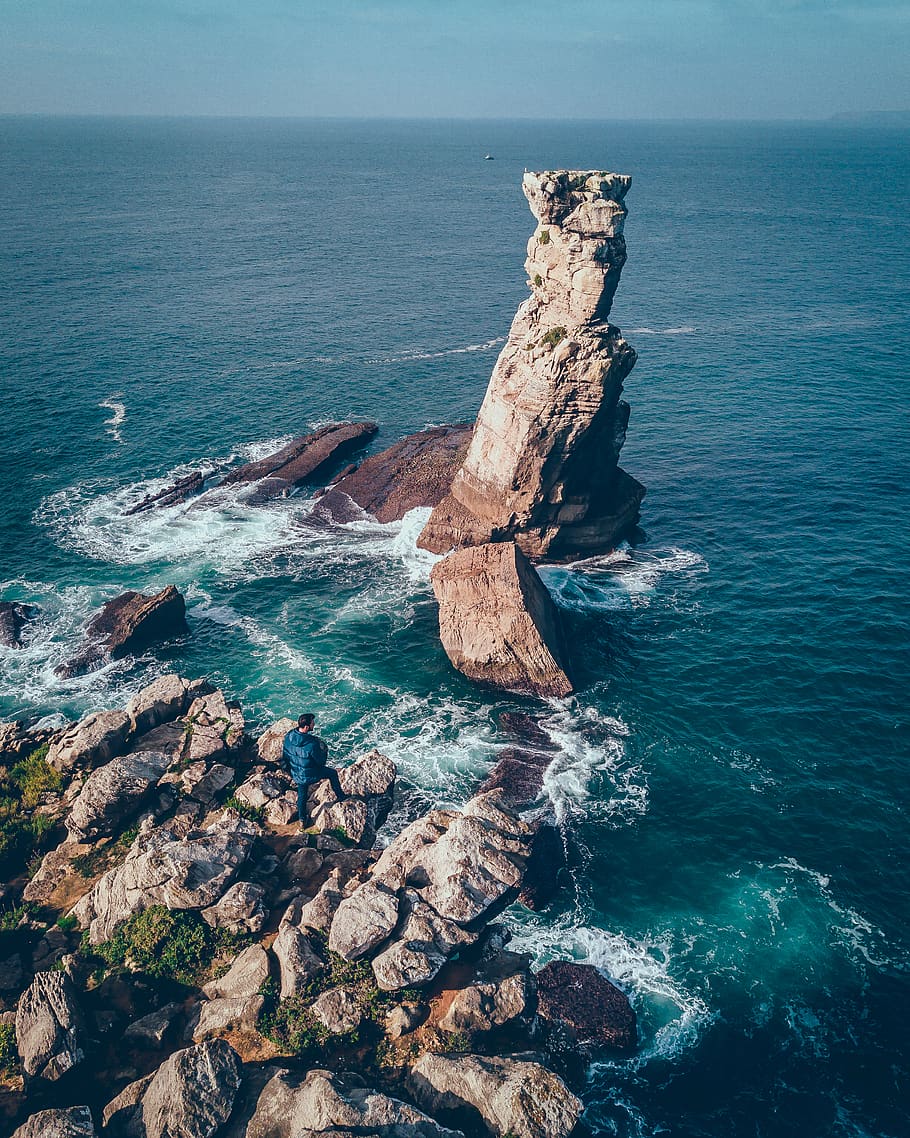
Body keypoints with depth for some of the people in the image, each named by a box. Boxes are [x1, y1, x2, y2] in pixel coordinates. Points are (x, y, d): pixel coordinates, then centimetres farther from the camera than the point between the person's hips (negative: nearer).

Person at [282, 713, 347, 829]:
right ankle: (340, 796, 43)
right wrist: (324, 750, -1)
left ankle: (302, 821, 41)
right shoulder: (312, 743, -35)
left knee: (302, 796, 27)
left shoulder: (288, 737, -16)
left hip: (296, 775, 5)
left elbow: (284, 755, 0)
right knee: (333, 773, 23)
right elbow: (321, 761, -20)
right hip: (311, 775, -5)